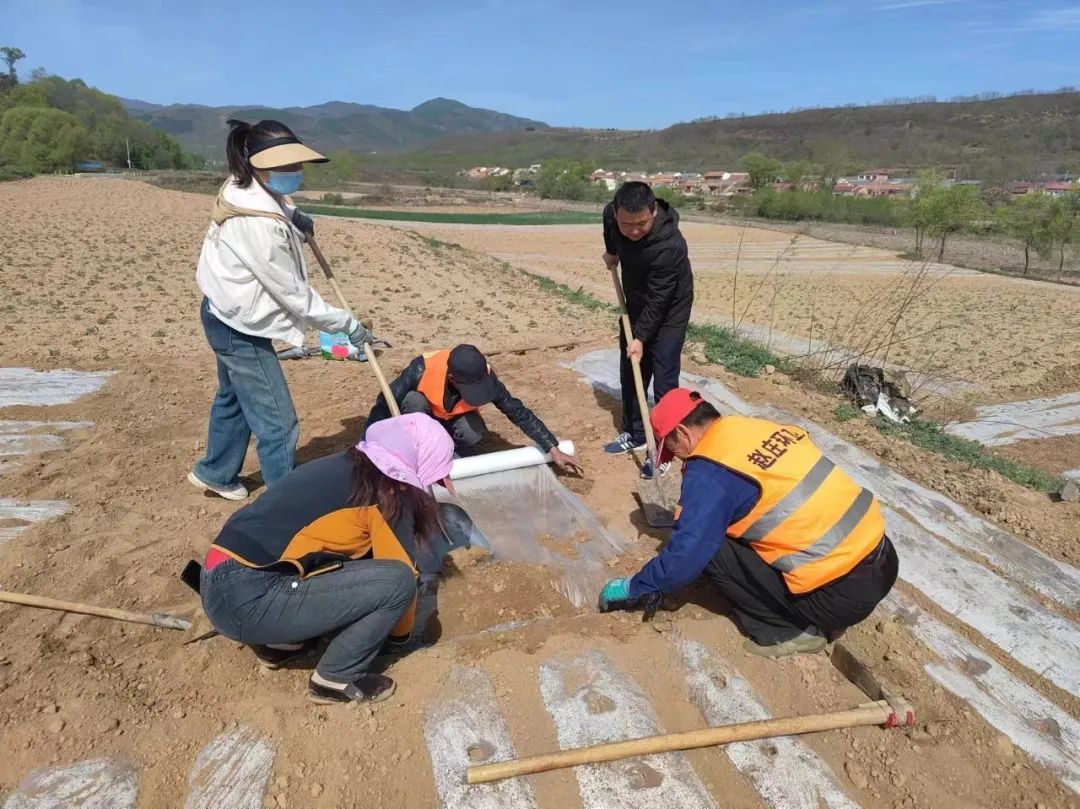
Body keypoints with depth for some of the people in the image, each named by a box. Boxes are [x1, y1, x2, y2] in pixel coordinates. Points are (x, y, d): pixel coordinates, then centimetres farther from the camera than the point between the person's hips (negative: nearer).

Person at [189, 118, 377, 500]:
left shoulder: (242, 187, -2)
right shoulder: (261, 225, -31)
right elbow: (294, 295, -26)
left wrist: (293, 216, 6)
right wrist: (348, 325, -18)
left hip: (224, 314, 11)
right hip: (240, 327, -11)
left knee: (233, 397, 29)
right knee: (278, 424, -4)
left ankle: (214, 473, 49)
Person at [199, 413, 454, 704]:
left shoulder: (341, 467, 17)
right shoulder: (391, 497, -6)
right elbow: (401, 571, 1)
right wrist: (401, 634, 19)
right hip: (250, 601, -9)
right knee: (398, 581, -9)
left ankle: (278, 642, 20)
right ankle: (335, 679, 6)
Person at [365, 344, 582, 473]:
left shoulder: (484, 376, -31)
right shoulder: (423, 368, -39)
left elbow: (518, 412, -24)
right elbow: (384, 405, -32)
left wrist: (554, 450, -25)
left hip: (455, 419, 1)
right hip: (423, 416, -1)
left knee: (473, 432, -33)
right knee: (414, 401, -36)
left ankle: (454, 451, 1)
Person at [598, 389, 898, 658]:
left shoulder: (710, 471, -15)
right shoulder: (759, 428, 9)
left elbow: (686, 553, -16)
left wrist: (631, 588, 1)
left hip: (844, 590, -8)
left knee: (712, 549, -3)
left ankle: (788, 631, 7)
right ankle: (822, 616, 20)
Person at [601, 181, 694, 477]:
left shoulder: (670, 245, -37)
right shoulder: (611, 214, -19)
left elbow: (657, 300, -30)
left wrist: (641, 337, -28)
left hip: (668, 310, -6)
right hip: (635, 303, 7)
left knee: (664, 381, -7)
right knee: (629, 373, 13)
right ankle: (634, 434, 28)